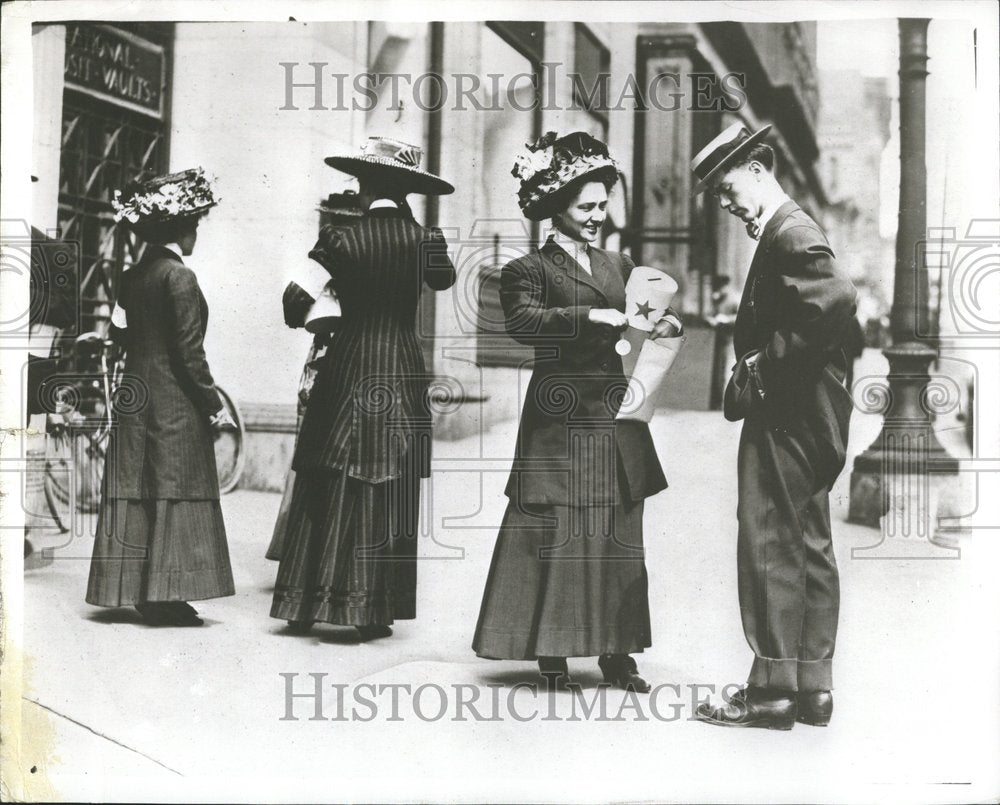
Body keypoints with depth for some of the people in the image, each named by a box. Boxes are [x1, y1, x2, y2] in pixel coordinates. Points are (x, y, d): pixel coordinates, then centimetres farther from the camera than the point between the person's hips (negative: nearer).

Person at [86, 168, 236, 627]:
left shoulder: (132, 276, 9)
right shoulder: (179, 277, -13)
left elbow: (121, 333, 9)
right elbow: (189, 352, -15)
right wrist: (215, 406, -10)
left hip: (136, 398, 8)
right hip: (176, 403, -8)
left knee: (137, 494, 8)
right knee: (176, 493, -3)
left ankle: (141, 591, 14)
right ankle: (166, 595, -2)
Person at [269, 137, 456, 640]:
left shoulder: (340, 240, -7)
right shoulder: (424, 239, -2)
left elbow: (296, 305, -7)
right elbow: (444, 279, 20)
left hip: (347, 373, -1)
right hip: (403, 377, 1)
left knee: (327, 493, 8)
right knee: (388, 499, 6)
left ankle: (306, 605, 13)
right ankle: (373, 611, 8)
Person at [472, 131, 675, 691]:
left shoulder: (619, 265, 19)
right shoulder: (530, 270, 0)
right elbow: (523, 321, -18)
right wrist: (590, 317, -26)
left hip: (615, 414, 6)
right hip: (560, 418, -5)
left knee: (620, 535, 6)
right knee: (556, 533, -5)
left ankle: (617, 650, 13)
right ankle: (551, 650, 5)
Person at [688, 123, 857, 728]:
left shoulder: (790, 232, -14)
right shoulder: (786, 230, 17)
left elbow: (839, 297, -30)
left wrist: (770, 363, -22)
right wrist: (752, 369, 6)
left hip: (786, 417, -11)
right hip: (807, 417, 11)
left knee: (770, 547, -5)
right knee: (810, 548, 11)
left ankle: (774, 688, 0)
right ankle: (813, 686, 17)